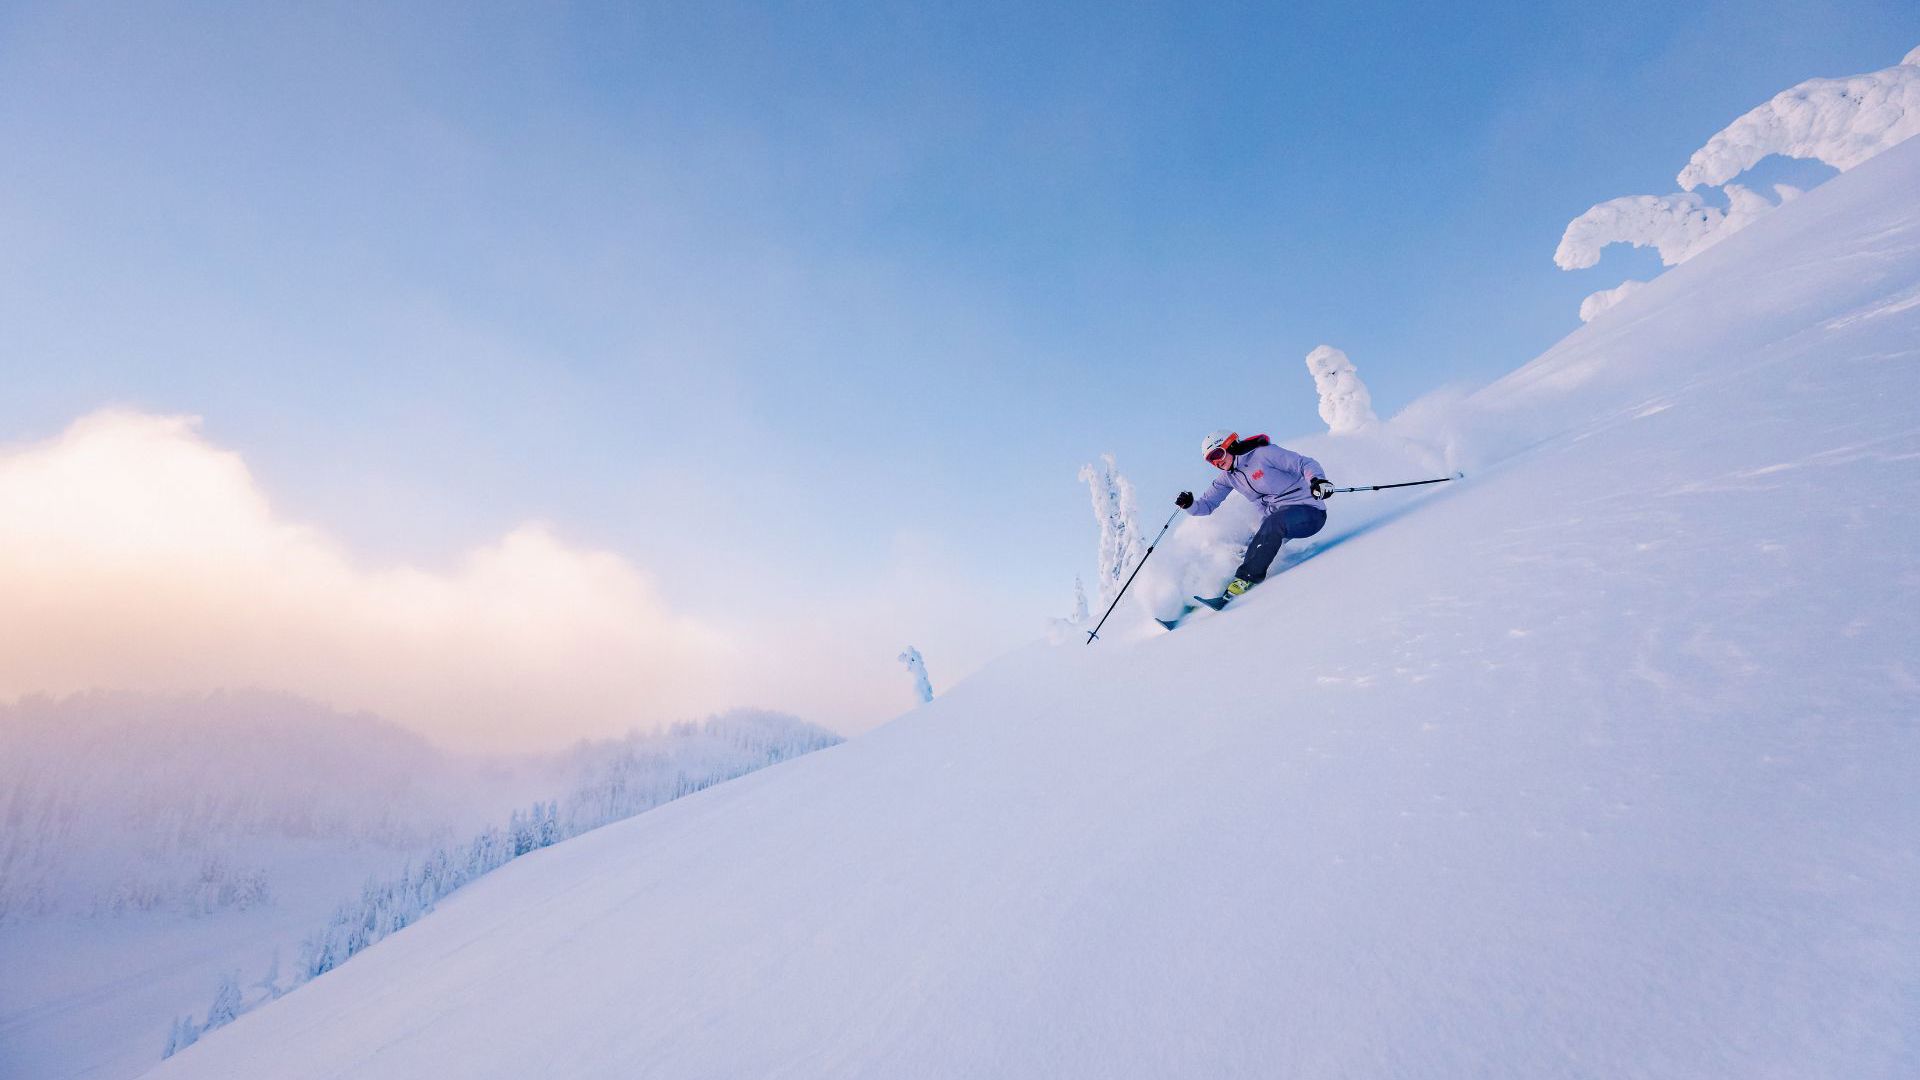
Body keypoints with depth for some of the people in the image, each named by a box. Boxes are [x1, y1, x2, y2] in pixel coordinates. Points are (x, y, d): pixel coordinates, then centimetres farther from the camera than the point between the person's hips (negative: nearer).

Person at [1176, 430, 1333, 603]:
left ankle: (1247, 577, -32)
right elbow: (1207, 505, 9)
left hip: (1308, 511, -7)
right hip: (1275, 519, 7)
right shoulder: (1228, 477, 10)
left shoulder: (1263, 454, -11)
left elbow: (1306, 464, -12)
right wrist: (1189, 505, -13)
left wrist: (1317, 480, -33)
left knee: (1272, 524, -33)